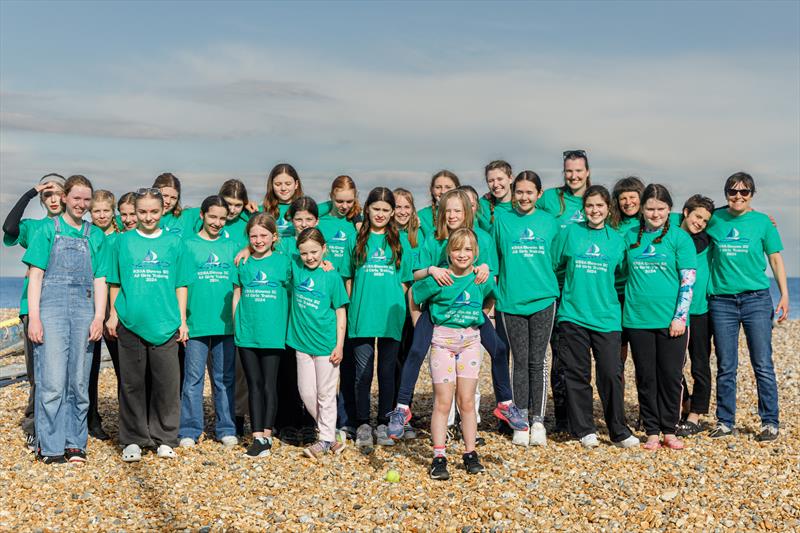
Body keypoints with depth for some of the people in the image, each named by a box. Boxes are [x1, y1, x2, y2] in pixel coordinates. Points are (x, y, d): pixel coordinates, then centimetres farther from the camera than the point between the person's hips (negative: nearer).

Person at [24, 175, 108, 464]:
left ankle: (75, 443, 12)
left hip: (84, 310, 3)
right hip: (51, 307, -3)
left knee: (79, 382, 5)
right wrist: (34, 317, -8)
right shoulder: (48, 229, 5)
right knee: (52, 381, -7)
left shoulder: (95, 236, 14)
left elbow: (100, 280, 12)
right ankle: (50, 447, 0)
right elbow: (35, 275, 1)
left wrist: (99, 317, 0)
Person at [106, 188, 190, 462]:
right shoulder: (123, 241, 7)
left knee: (167, 383, 1)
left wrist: (183, 320, 4)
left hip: (165, 323, 0)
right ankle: (133, 440, 14)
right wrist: (113, 314, 2)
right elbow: (115, 282, 10)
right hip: (130, 322, 0)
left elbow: (181, 285, 8)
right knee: (132, 383, 4)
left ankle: (165, 439, 14)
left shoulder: (173, 242, 7)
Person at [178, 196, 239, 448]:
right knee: (193, 378, 1)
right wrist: (182, 321, -7)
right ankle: (189, 431, 9)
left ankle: (226, 429, 18)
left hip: (225, 323, 2)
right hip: (197, 323, -2)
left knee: (225, 378, 9)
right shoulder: (189, 245, 2)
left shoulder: (232, 246, 10)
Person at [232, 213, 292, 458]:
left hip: (273, 334, -2)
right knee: (254, 385, 6)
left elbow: (292, 294, 9)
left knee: (269, 385, 1)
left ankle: (267, 436, 7)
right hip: (247, 334, 2)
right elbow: (237, 296, 11)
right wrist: (236, 327, 8)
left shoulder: (283, 261, 1)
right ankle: (257, 437, 9)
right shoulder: (243, 263, 7)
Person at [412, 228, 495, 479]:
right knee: (442, 402, -3)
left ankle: (470, 454, 15)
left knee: (466, 402, 6)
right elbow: (412, 295, 0)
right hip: (442, 341, -3)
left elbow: (489, 300, 20)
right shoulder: (438, 279, -12)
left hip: (470, 341, 3)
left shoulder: (482, 279, -2)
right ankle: (439, 458, 1)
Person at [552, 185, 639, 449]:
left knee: (611, 374, -3)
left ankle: (619, 431, 11)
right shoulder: (570, 233, 5)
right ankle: (585, 430, 15)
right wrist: (575, 285, 8)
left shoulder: (616, 239, 8)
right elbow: (553, 265, 10)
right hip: (573, 315, 0)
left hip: (606, 316, 1)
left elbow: (623, 274, 17)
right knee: (577, 374, 3)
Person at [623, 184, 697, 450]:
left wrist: (679, 317, -11)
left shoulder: (679, 237, -1)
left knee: (671, 376, 3)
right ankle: (652, 431, 15)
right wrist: (626, 309, 12)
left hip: (671, 319, -2)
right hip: (638, 318, 2)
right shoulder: (631, 236, 8)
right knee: (646, 377, 6)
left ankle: (669, 431, 16)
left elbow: (688, 280, -5)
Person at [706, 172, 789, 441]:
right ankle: (725, 421, 16)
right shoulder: (714, 219, 5)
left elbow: (775, 259, 5)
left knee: (762, 365, -1)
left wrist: (784, 295, 0)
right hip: (721, 301, 2)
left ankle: (770, 422, 9)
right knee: (726, 367, 7)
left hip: (756, 299, -1)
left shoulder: (762, 222, 2)